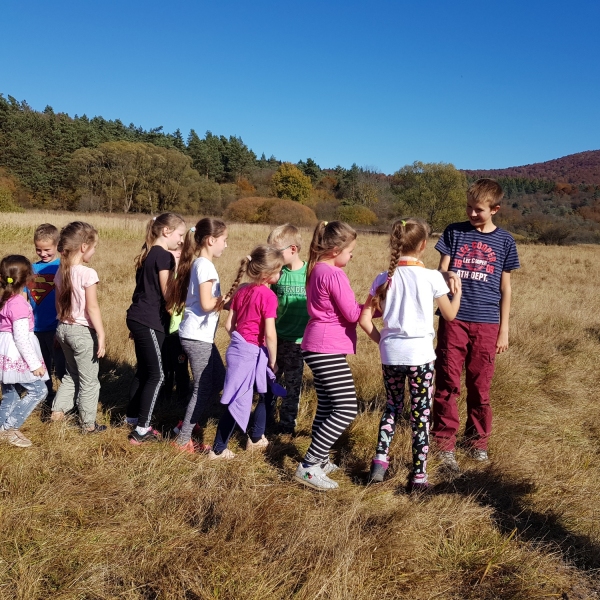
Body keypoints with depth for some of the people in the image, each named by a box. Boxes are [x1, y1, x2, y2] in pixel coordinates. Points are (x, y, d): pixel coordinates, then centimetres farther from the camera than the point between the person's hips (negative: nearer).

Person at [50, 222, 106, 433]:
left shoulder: (61, 271, 3)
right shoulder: (87, 273, -20)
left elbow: (58, 304, 10)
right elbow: (92, 308, -20)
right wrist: (101, 335, -14)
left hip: (64, 328, 7)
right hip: (83, 331, -7)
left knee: (72, 373, 26)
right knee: (89, 380, 8)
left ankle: (58, 410, 28)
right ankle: (88, 424, 17)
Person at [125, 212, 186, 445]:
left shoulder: (147, 253, 14)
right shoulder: (164, 256, -15)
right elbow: (167, 294, -15)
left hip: (138, 319, 10)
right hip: (149, 322, -10)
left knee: (143, 370, 19)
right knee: (156, 375, -3)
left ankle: (132, 417, 31)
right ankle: (141, 430, 0)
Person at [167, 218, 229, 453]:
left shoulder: (198, 263, 13)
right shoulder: (205, 265, -17)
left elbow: (202, 300, 11)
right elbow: (207, 304, -23)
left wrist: (224, 299, 4)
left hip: (199, 335, 10)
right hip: (197, 336, -10)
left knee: (218, 379, 19)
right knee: (203, 388, 0)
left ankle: (187, 422, 29)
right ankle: (183, 440, 11)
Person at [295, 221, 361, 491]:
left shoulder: (316, 270, 12)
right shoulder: (334, 274, -16)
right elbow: (352, 313, -14)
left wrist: (367, 305, 8)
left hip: (318, 347, 10)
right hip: (328, 349, -10)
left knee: (326, 405, 17)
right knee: (346, 409, -9)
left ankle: (319, 460, 26)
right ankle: (308, 466, -8)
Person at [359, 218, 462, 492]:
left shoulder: (384, 279, -1)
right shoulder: (432, 277, -7)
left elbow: (365, 319, -3)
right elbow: (450, 315, 5)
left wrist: (382, 340, 12)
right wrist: (458, 290, 22)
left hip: (390, 354, 3)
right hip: (420, 354, -3)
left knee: (392, 406, 22)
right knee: (421, 413, 8)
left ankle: (380, 461, 15)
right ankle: (418, 476, 13)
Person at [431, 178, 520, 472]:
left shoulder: (505, 241, 6)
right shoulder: (454, 232, 5)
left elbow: (505, 287, 9)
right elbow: (440, 271, 4)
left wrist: (504, 329, 6)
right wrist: (448, 275, -22)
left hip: (486, 323, 1)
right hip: (453, 319, 0)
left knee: (480, 386, 8)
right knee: (447, 384, 1)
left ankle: (477, 440, 26)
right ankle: (446, 444, 11)